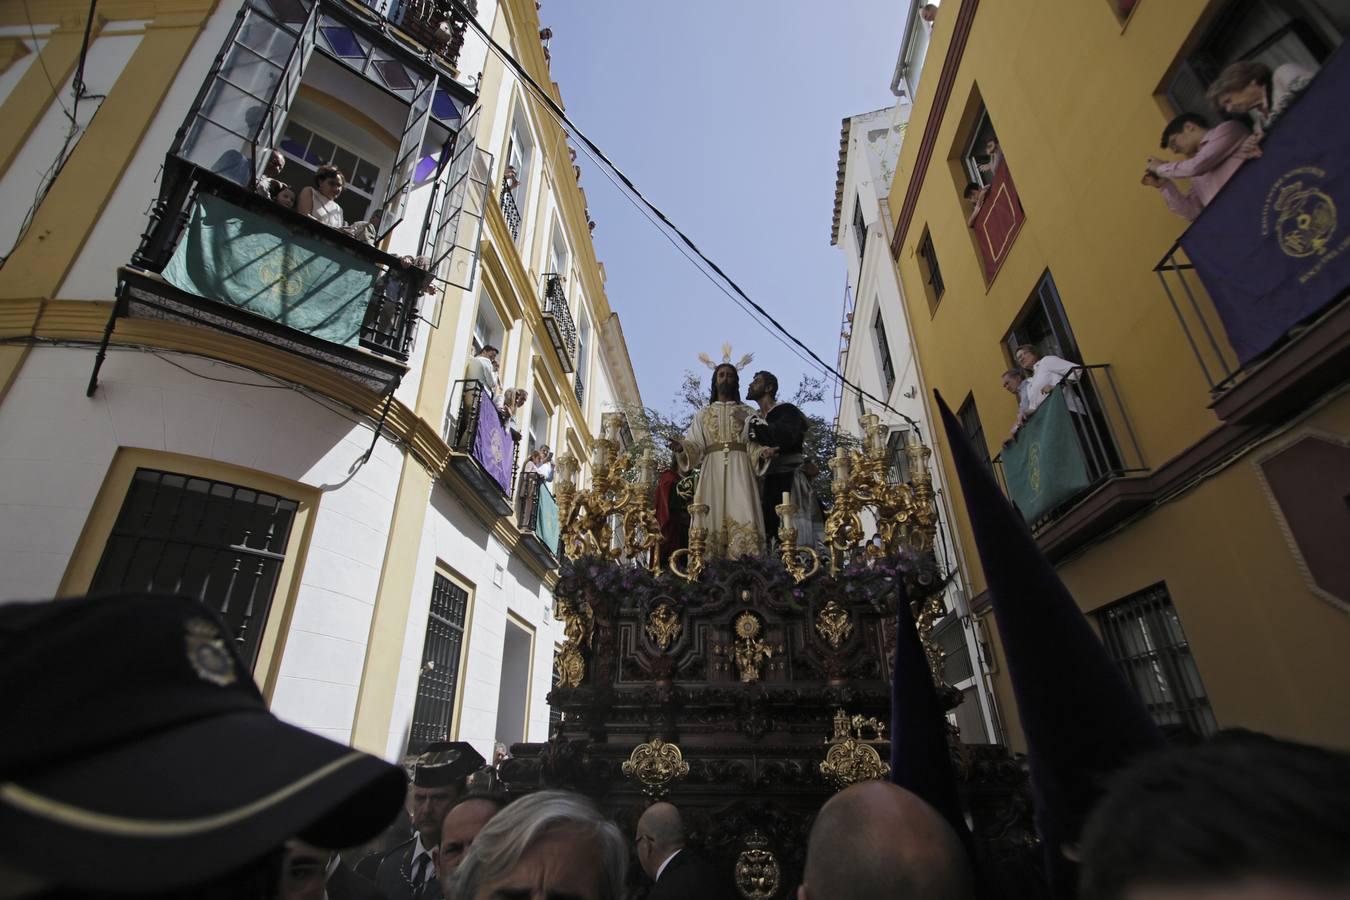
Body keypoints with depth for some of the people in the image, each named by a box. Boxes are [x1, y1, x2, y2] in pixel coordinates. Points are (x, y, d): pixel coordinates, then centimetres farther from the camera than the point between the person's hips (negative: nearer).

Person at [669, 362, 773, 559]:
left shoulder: (748, 413, 17)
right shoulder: (703, 414, 20)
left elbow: (754, 444, 8)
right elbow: (695, 445, 10)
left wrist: (762, 453, -15)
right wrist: (681, 447, -11)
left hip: (740, 469, -1)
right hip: (712, 470, 1)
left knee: (742, 517, -15)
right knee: (712, 517, -10)